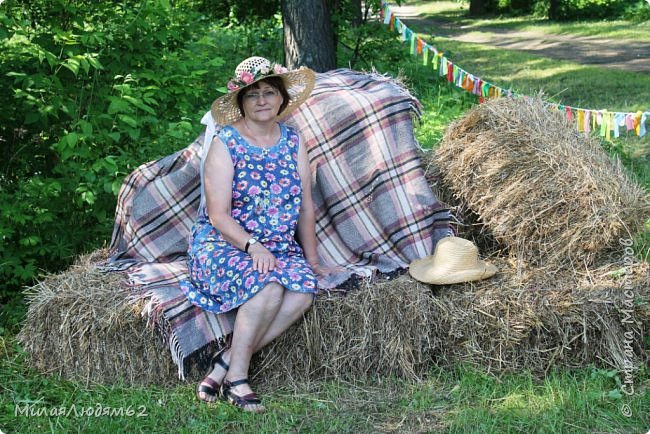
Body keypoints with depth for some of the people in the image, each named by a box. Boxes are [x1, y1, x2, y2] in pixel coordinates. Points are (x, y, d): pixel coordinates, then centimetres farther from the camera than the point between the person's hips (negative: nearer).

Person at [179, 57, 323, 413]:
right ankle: (236, 377, -20)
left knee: (304, 289, -28)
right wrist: (253, 247, -25)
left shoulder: (293, 141, 8)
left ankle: (228, 360, -21)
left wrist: (311, 258, 5)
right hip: (223, 245, -5)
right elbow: (218, 215, -12)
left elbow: (306, 207, 10)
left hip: (281, 247, 5)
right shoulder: (225, 143, -6)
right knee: (269, 286, -34)